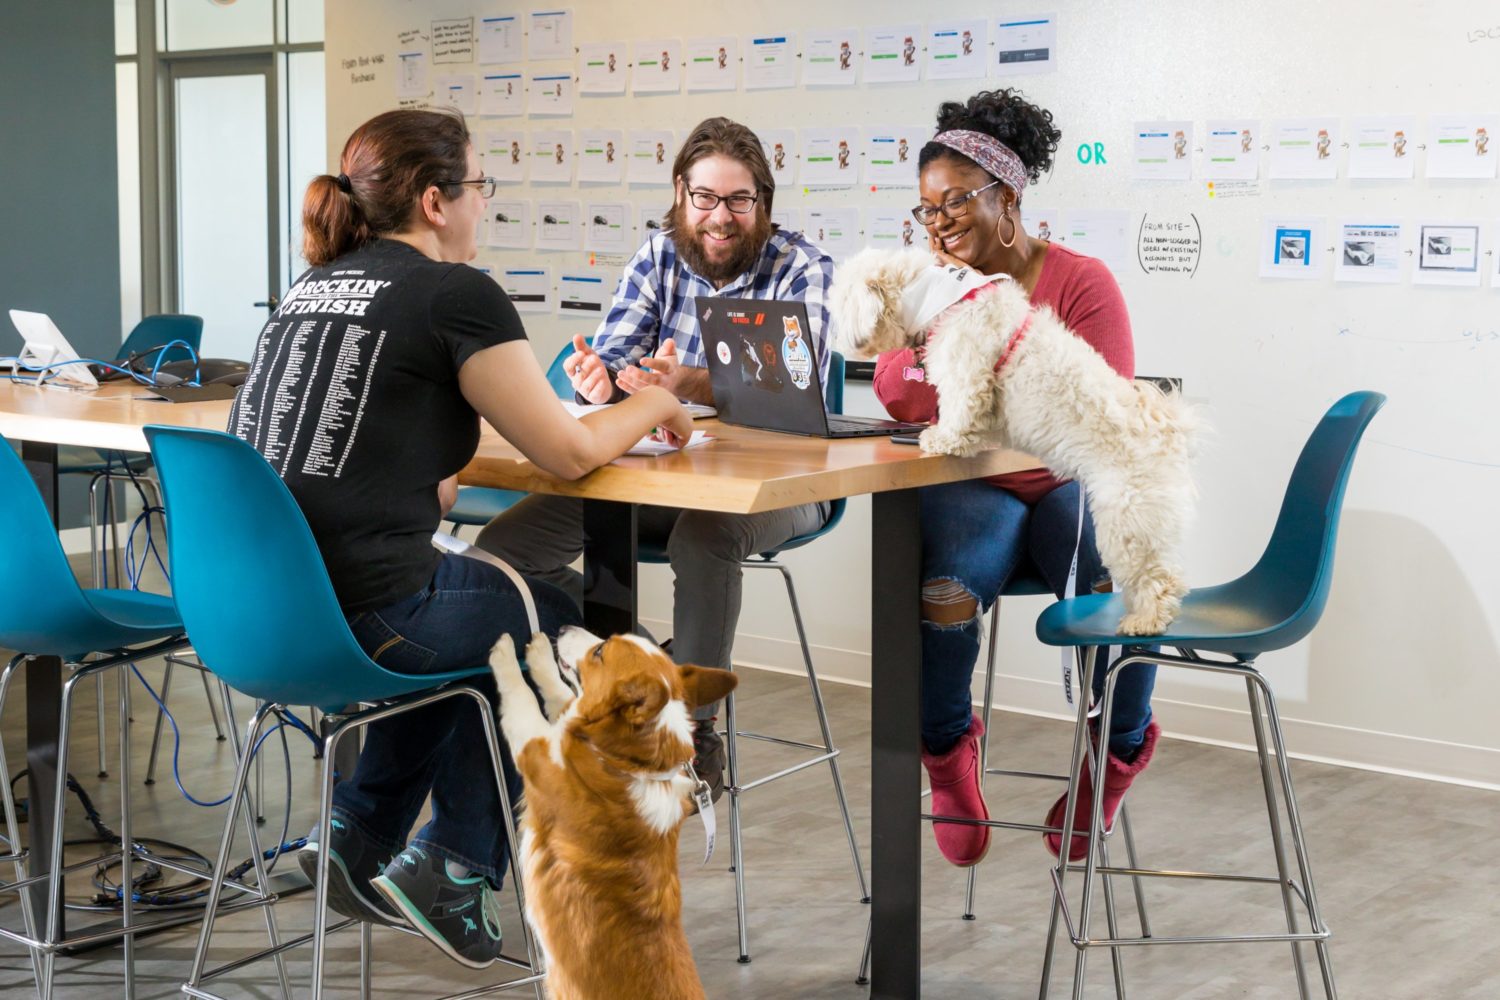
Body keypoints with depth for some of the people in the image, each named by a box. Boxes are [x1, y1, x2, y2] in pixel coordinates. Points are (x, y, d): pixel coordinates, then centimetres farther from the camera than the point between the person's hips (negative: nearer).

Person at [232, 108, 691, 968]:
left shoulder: (316, 284, 14)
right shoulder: (457, 293, -9)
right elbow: (570, 453, -5)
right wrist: (651, 405, 12)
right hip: (353, 624, -8)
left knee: (470, 594, 32)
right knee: (553, 623, 19)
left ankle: (359, 836, 30)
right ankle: (453, 869, 21)